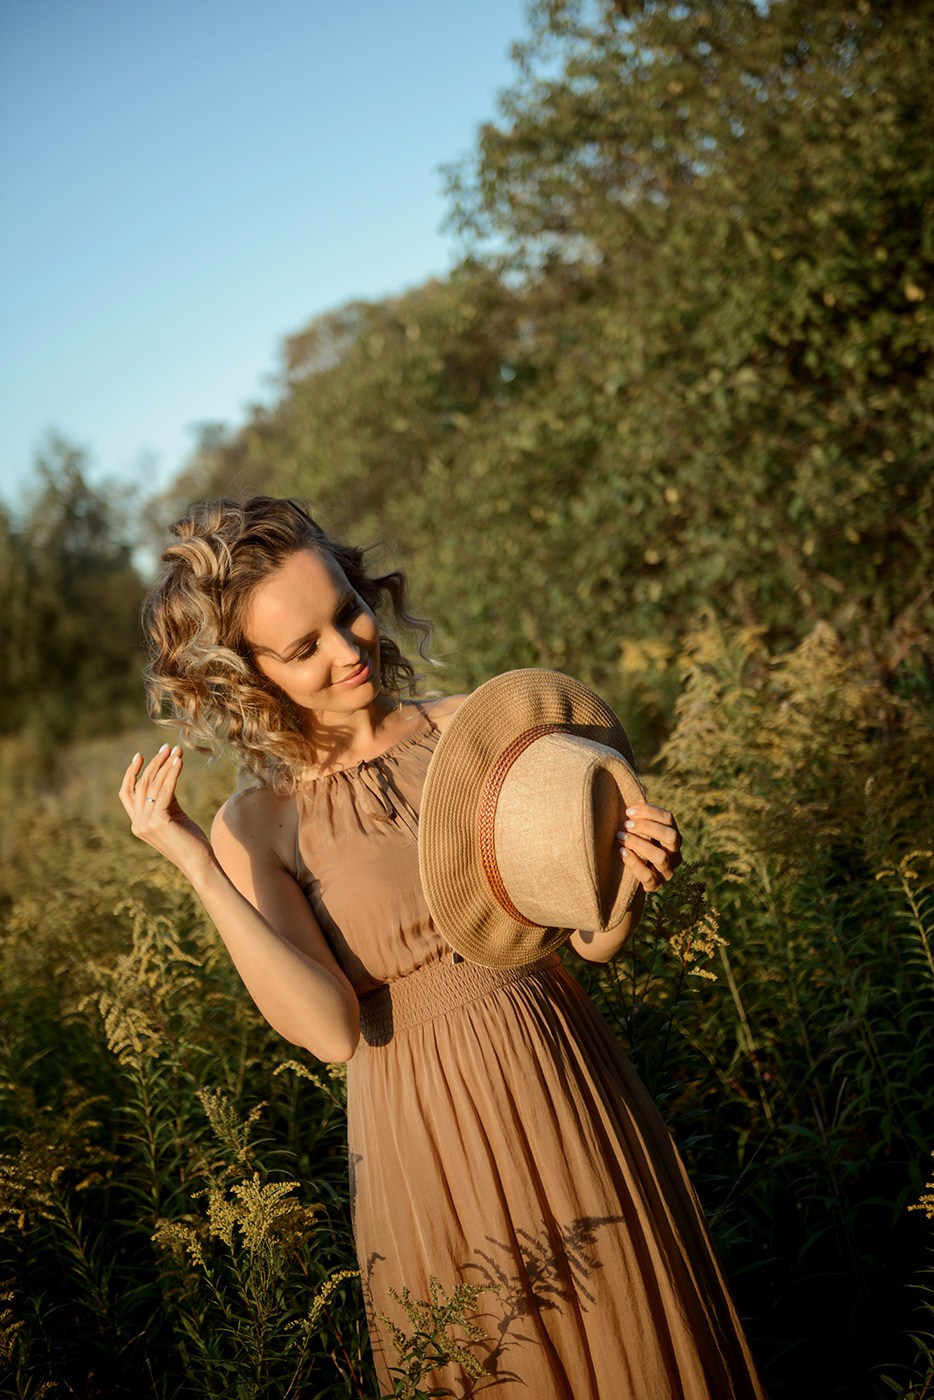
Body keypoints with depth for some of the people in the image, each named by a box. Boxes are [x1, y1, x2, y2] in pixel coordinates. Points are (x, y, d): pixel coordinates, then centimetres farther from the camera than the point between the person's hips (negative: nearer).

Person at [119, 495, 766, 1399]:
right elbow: (332, 1031, -18)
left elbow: (595, 937, -2)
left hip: (567, 1094, 2)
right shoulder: (256, 826, -7)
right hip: (431, 1141, -1)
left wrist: (629, 876, -24)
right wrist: (197, 869, -21)